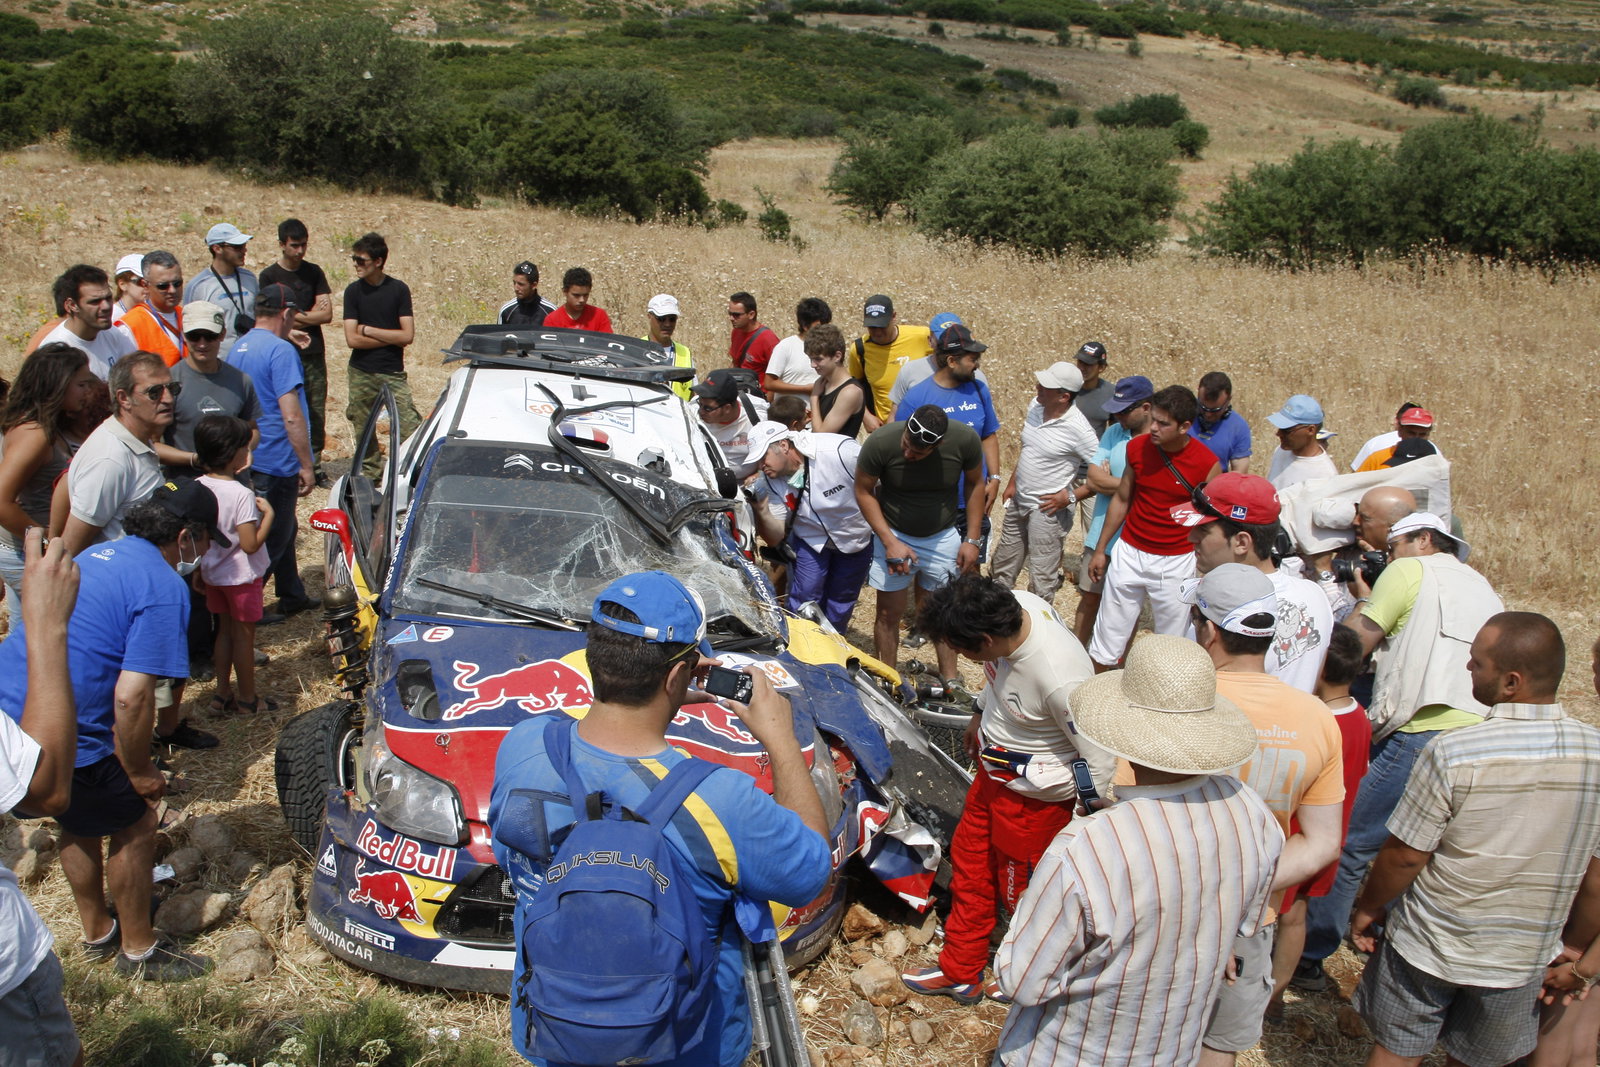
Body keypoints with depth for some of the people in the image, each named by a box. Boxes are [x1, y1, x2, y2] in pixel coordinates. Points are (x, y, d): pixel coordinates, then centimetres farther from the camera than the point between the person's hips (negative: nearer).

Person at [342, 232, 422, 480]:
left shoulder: (398, 289, 0)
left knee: (409, 428, -10)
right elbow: (352, 339, -6)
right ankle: (370, 473, 23)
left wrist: (369, 330, -6)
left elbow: (408, 335, -8)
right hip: (361, 373, 2)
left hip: (393, 373, -2)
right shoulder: (353, 291, 2)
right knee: (363, 428, 8)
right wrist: (390, 337, -7)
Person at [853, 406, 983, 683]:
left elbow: (975, 484, -2)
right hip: (894, 535, -1)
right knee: (889, 612, 4)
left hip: (943, 536, 1)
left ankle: (950, 681, 19)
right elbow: (864, 491, -11)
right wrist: (890, 542, -16)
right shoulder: (881, 442, -26)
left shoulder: (965, 439, -21)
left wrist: (972, 539, -4)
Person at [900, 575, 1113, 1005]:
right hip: (992, 773, 8)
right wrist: (980, 715, 19)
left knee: (1022, 891, 16)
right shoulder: (1013, 603, -18)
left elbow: (1101, 760, -27)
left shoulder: (1061, 682, -40)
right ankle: (960, 972, 44)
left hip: (1033, 795, -8)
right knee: (970, 865, 22)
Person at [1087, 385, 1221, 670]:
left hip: (1177, 563, -2)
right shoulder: (1138, 447, -5)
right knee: (1108, 636, 8)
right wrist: (1100, 549, 11)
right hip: (1130, 553, 3)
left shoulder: (1207, 464, -13)